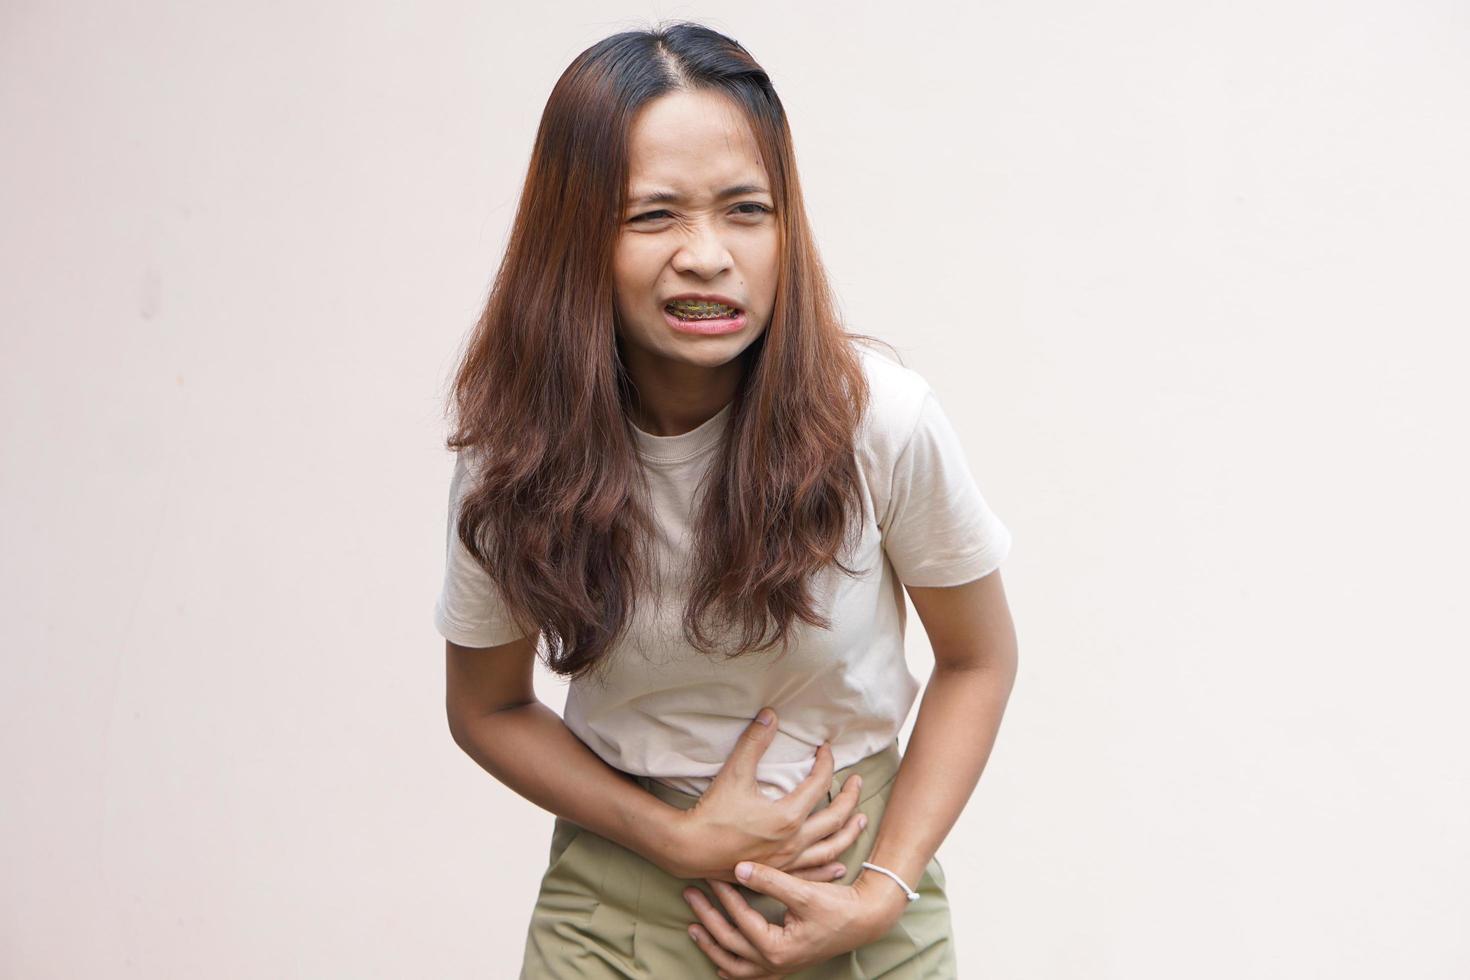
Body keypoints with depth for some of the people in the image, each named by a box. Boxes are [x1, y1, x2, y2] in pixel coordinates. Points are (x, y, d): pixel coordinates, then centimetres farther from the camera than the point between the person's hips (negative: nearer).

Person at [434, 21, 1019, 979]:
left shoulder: (883, 417, -19)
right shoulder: (514, 456, -15)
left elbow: (979, 661, -5)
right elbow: (488, 708, -1)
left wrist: (882, 893, -13)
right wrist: (684, 840, -13)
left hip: (853, 864, 0)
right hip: (622, 888, 1)